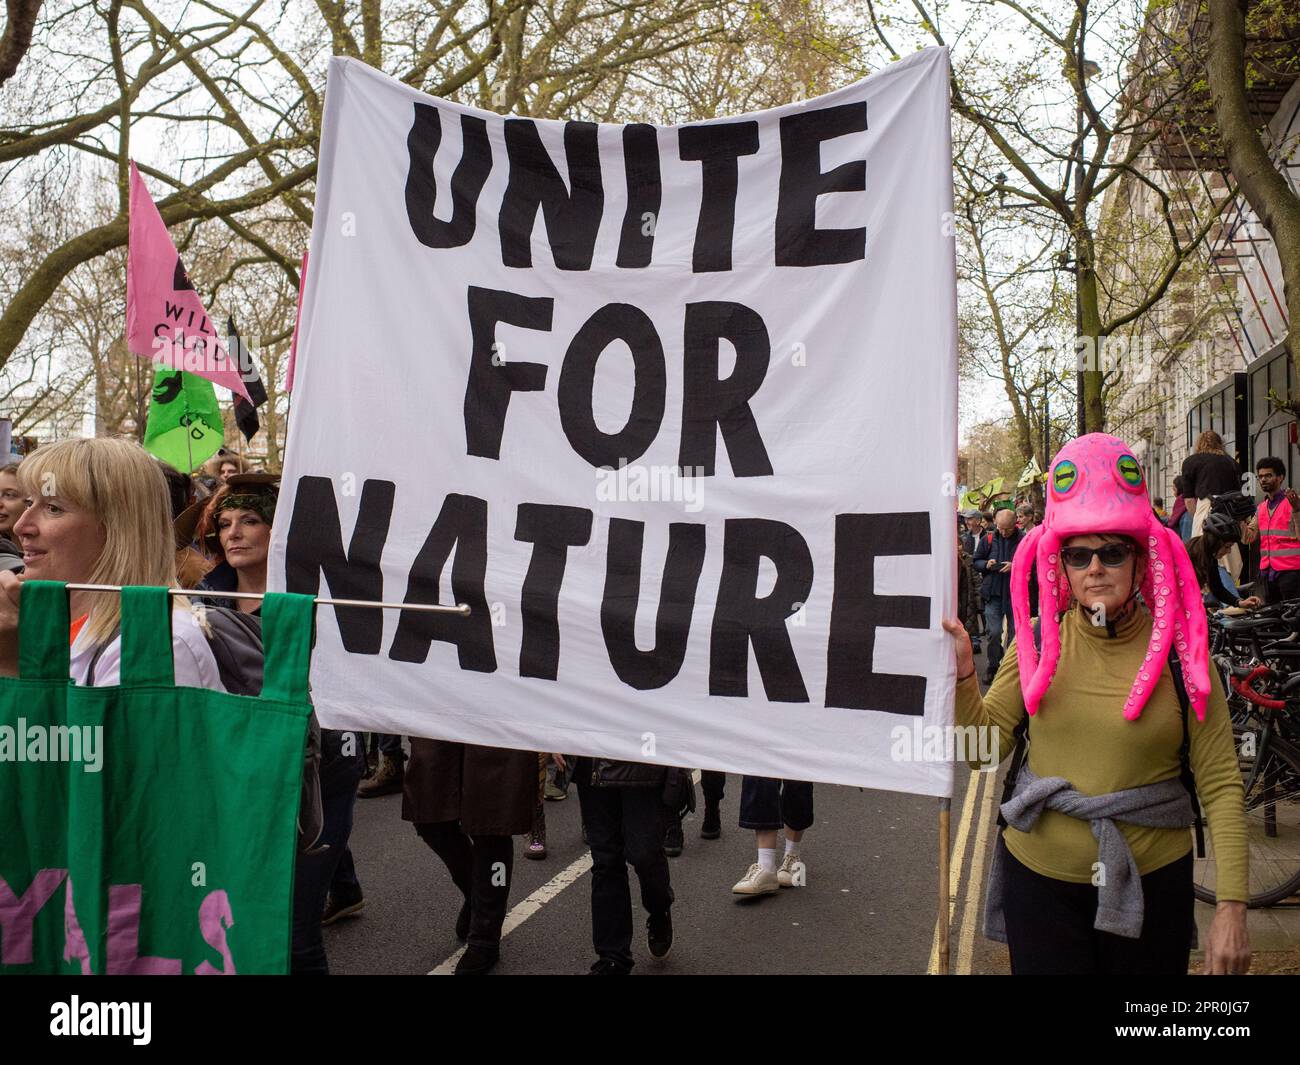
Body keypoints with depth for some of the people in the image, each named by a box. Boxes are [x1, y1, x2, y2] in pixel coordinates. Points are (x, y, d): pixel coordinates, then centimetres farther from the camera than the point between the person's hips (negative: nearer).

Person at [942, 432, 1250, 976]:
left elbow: (1221, 786, -8)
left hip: (1150, 884, -1)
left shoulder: (1179, 654, -9)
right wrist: (961, 673, -19)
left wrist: (1231, 908, -11)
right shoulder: (1039, 641, -3)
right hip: (1038, 876, 1)